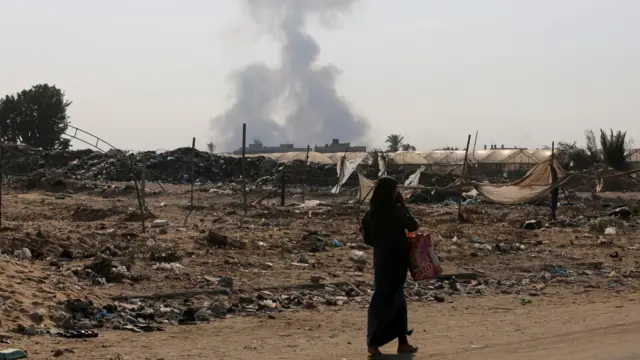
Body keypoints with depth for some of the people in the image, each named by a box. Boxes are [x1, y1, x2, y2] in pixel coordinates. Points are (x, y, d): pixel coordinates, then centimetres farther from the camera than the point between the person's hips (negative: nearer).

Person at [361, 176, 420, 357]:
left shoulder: (371, 212, 2)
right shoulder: (395, 210, -15)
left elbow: (367, 238, 5)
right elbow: (413, 226, -4)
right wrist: (403, 205, 0)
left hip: (381, 259, 6)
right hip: (395, 260, -6)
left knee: (396, 300, 15)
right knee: (389, 300, -1)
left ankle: (403, 342, 18)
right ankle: (373, 342, -7)